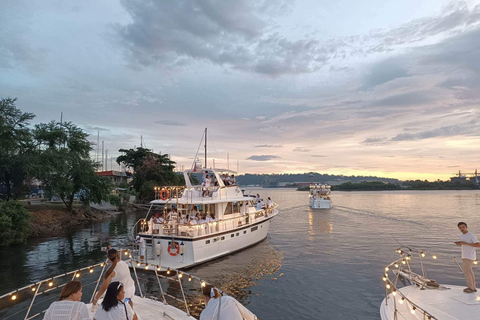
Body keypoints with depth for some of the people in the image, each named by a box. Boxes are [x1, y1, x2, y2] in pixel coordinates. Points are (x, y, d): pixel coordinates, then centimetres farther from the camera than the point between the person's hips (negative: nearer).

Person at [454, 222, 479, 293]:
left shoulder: (471, 235, -17)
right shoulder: (461, 235, 7)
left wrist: (466, 243, -25)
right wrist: (458, 243, -2)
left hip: (470, 256, -8)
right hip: (464, 256, 8)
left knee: (466, 271, -8)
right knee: (469, 271, 12)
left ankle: (470, 287, 5)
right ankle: (473, 287, 20)